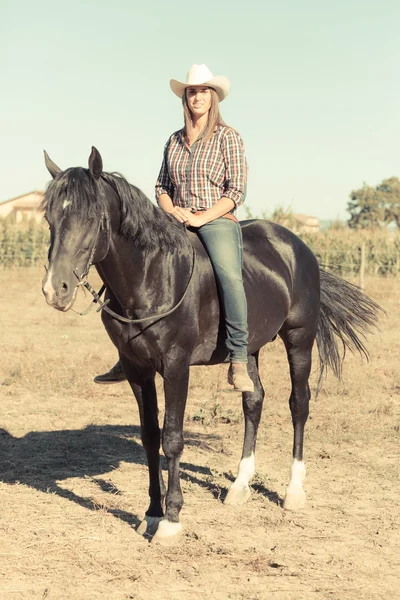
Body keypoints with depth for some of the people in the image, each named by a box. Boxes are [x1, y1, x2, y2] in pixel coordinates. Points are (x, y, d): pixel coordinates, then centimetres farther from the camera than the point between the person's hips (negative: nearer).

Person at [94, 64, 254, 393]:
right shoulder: (175, 141, 16)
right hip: (177, 222, 6)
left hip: (218, 221, -6)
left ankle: (238, 361, -33)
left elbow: (237, 190, -6)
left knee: (229, 275, -34)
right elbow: (162, 187, 18)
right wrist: (172, 211, -4)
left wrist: (201, 217, -16)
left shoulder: (228, 137, 1)